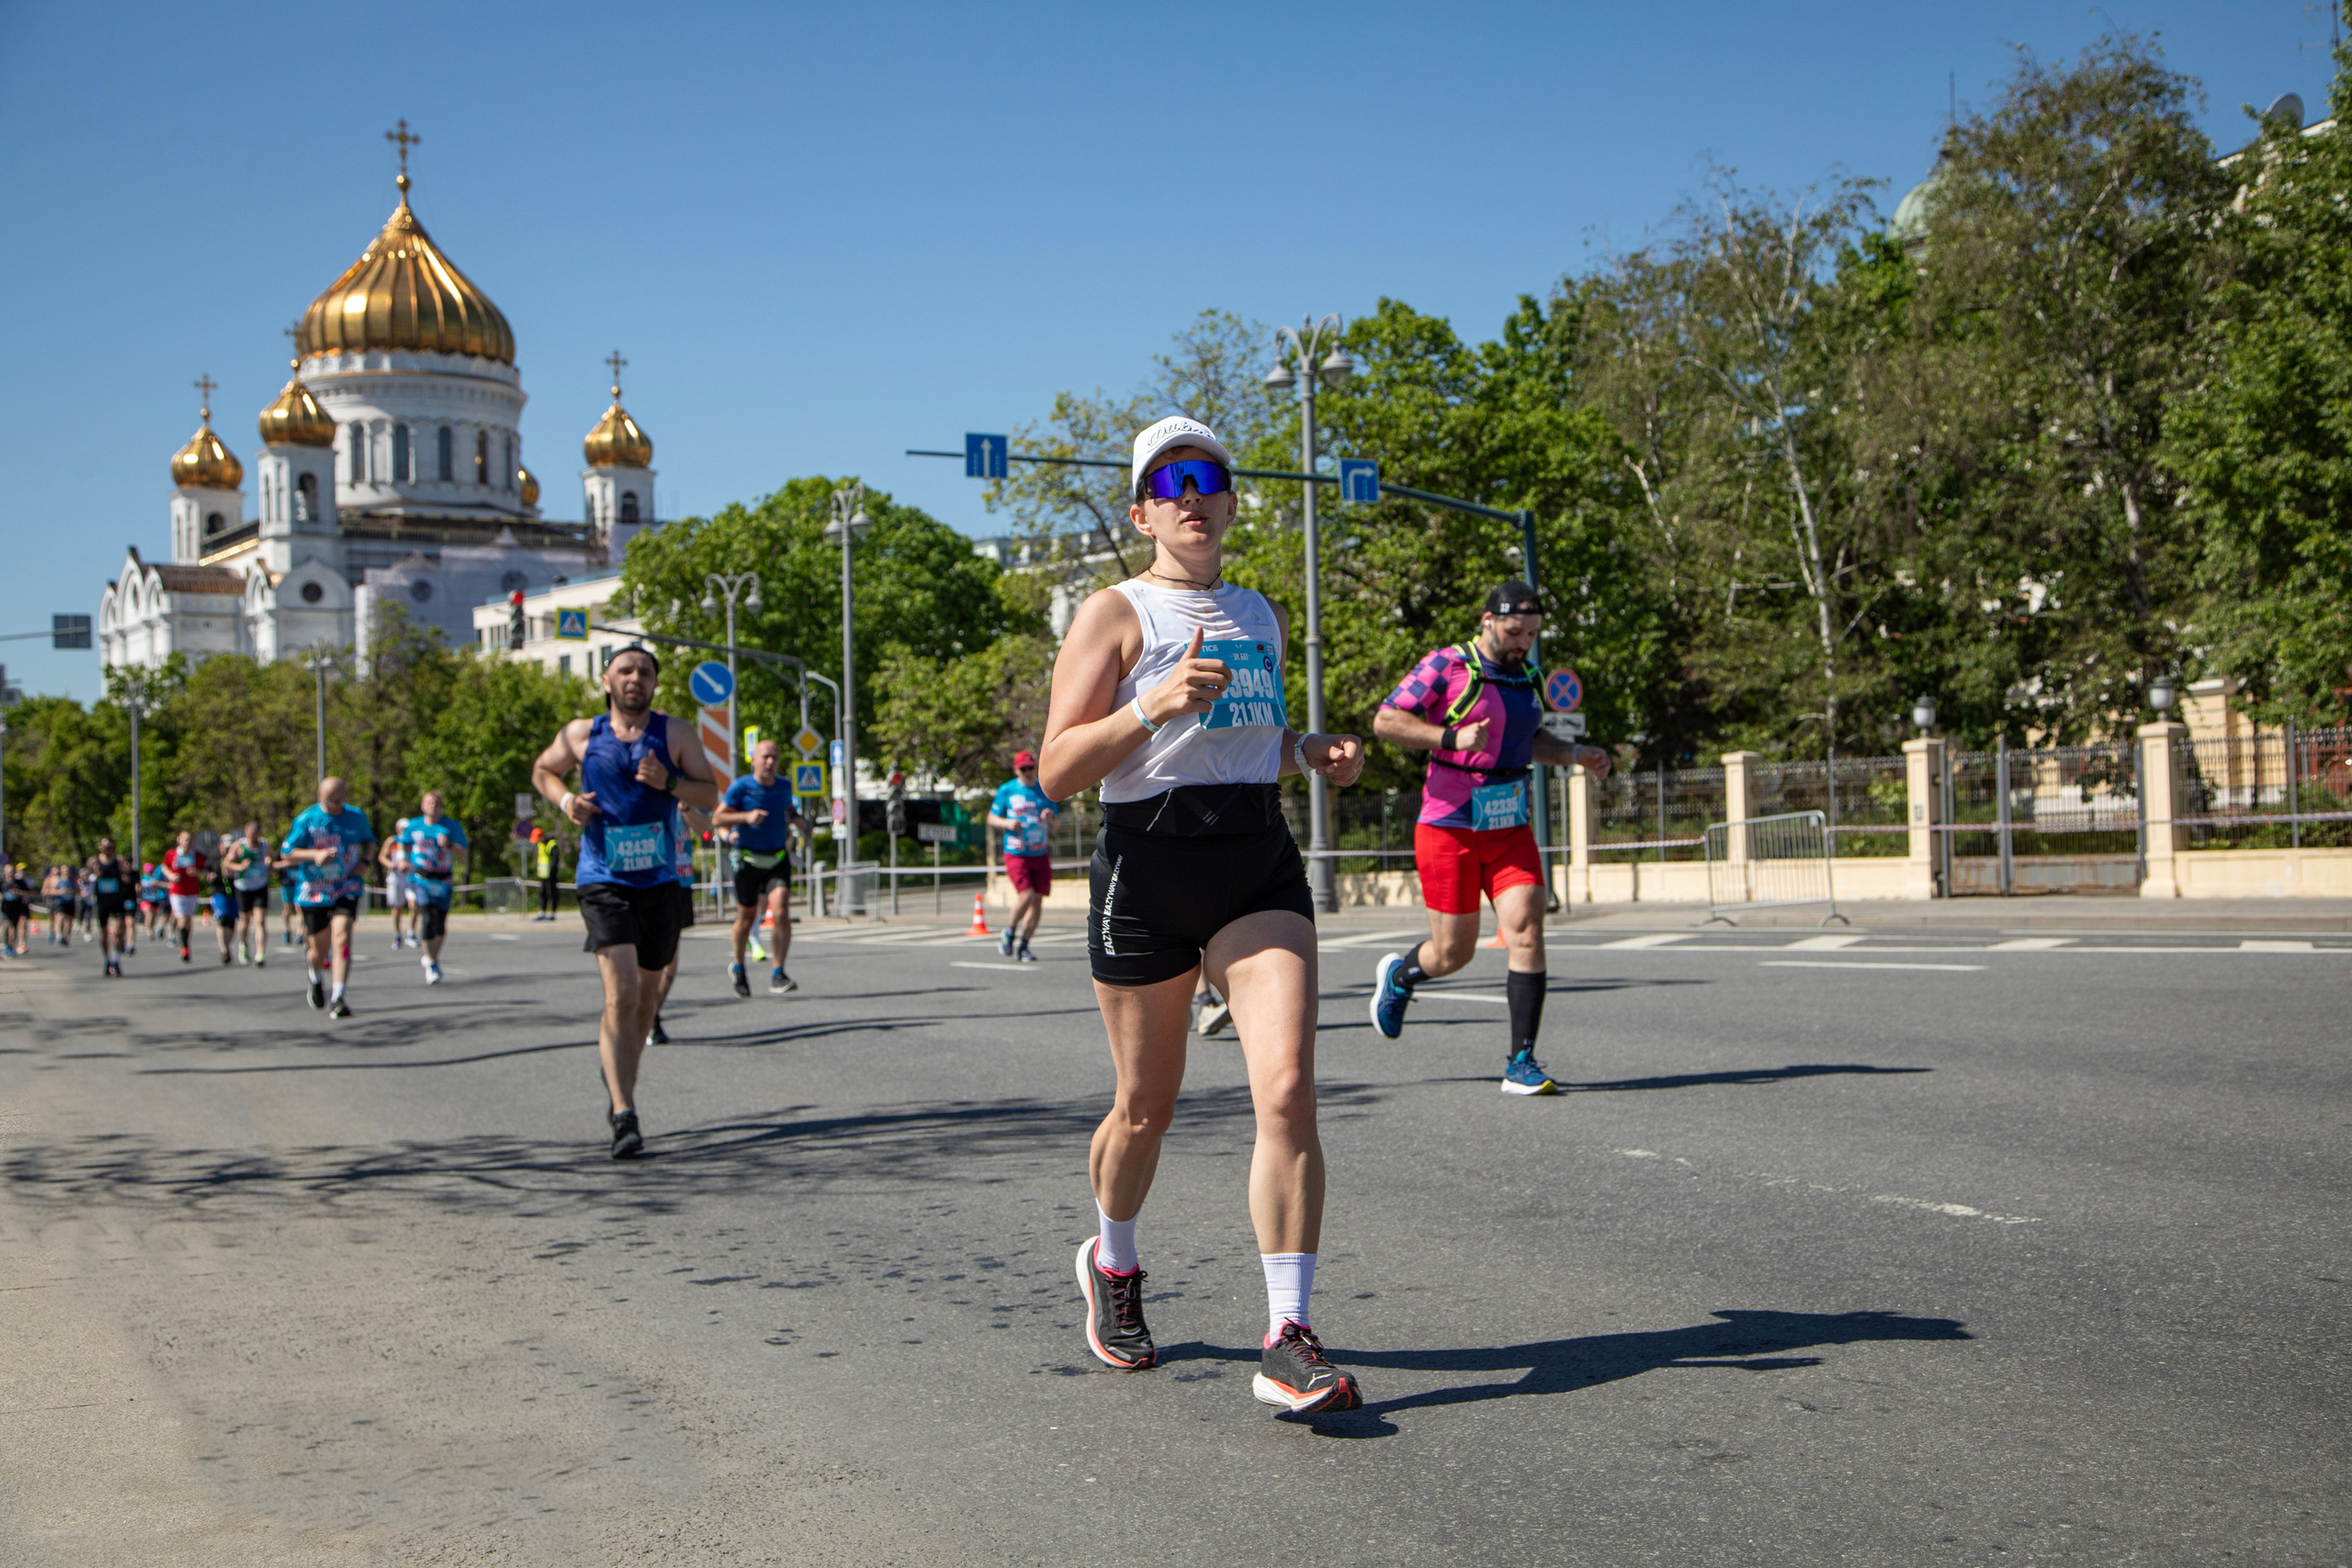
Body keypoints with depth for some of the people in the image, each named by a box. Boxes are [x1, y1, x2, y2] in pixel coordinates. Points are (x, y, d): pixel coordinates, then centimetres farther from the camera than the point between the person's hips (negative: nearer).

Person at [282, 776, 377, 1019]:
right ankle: (316, 979, 44)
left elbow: (369, 840, 20)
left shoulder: (356, 816, 1)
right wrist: (315, 855, -22)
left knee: (341, 938, -19)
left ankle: (338, 999, -18)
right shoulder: (306, 819, -8)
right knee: (319, 948, 7)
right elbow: (287, 852, -5)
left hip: (346, 888, 1)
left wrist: (363, 861, 0)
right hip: (313, 891, -1)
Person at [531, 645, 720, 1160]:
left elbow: (710, 794, 0)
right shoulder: (581, 735, 2)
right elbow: (542, 770, 19)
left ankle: (619, 1089, 40)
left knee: (647, 997, 14)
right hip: (603, 881, -2)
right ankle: (625, 1118, -21)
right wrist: (566, 801, -1)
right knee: (621, 992, -18)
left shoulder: (675, 733, 1)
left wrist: (669, 783, -19)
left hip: (659, 883, 3)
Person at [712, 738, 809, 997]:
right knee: (747, 919, 8)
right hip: (749, 861, -2)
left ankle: (777, 975, -12)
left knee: (781, 913, -17)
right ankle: (738, 969, 34)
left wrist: (797, 818, 1)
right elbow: (717, 819, -13)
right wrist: (746, 817, -28)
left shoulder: (784, 786, 3)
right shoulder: (740, 787, -10)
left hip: (778, 859, 2)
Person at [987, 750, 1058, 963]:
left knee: (1037, 901, 1)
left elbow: (1057, 820, 15)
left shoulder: (1045, 790, 9)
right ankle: (1009, 931, 9)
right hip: (1016, 854, -3)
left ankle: (1022, 945, 15)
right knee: (1026, 896, -18)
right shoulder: (1006, 790, 2)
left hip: (1040, 855, 4)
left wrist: (1051, 817, -9)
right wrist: (1007, 823, -13)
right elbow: (992, 818, 8)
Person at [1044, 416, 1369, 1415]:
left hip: (1259, 861, 4)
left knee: (1288, 1088, -15)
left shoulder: (1260, 615, 17)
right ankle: (1112, 1265, 40)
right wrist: (1153, 704, -23)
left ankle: (1288, 1341, -12)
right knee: (1147, 1106, 9)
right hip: (1147, 863, -4)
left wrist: (1314, 754, 10)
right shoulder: (1117, 613, -2)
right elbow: (1056, 772, -9)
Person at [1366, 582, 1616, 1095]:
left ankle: (1521, 1062, -8)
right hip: (1450, 827, -5)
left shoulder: (1528, 676, 12)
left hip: (1510, 829, 5)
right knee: (1453, 953, 2)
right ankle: (1399, 974, 38)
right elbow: (1386, 720, -13)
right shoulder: (1446, 666, -9)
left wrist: (1576, 754, 12)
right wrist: (1452, 737, -25)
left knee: (1527, 931, -12)